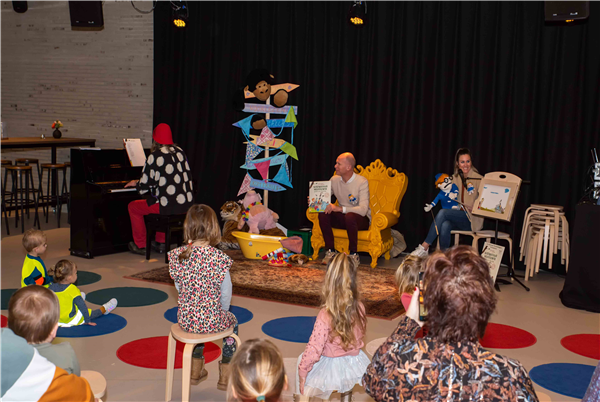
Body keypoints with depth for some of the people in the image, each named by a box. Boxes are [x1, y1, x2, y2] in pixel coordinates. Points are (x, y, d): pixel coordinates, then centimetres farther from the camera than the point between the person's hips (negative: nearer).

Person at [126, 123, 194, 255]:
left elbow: (145, 186, -8)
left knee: (133, 207, 16)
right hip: (186, 204, 7)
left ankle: (141, 245, 20)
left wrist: (135, 183, 17)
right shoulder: (180, 152, 9)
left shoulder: (155, 156, -10)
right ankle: (161, 242, 37)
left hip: (168, 205, -7)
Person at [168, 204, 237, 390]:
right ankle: (225, 376, 36)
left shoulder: (177, 255, -8)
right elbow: (226, 293, -9)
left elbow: (180, 288, 4)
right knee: (232, 321, 31)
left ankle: (196, 371, 49)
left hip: (185, 319, 3)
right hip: (212, 320, -3)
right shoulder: (218, 257, -18)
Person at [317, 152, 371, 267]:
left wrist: (340, 208, -40)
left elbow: (363, 209, -29)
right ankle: (330, 251, -13)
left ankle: (354, 255, -23)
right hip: (343, 217, 5)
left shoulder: (362, 182, -18)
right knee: (323, 214, -23)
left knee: (350, 216, -39)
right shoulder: (335, 180, -1)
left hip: (361, 219, -5)